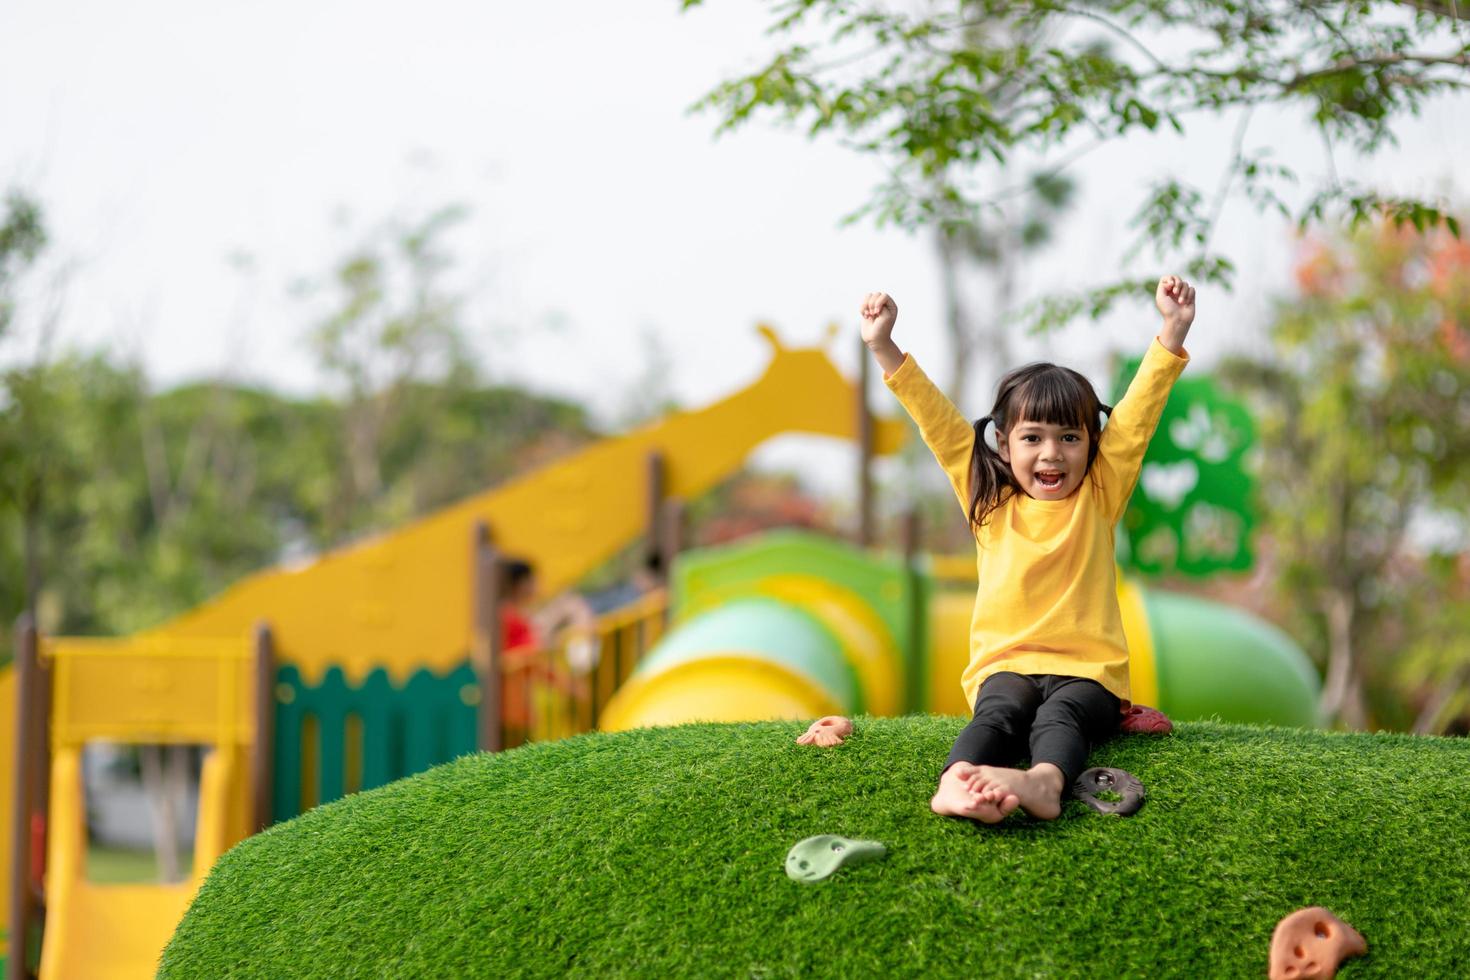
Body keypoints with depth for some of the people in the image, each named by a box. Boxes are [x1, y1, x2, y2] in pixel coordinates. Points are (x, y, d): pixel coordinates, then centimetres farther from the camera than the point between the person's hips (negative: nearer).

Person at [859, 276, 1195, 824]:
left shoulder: (1100, 497, 11)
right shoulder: (989, 503, 13)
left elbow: (1137, 415, 5)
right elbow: (937, 420, 9)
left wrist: (1172, 331, -3)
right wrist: (884, 347, 5)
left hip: (1087, 670, -1)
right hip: (1004, 665, 1)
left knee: (1061, 713, -32)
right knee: (1002, 710, -31)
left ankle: (1045, 781, -63)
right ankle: (955, 781, -60)